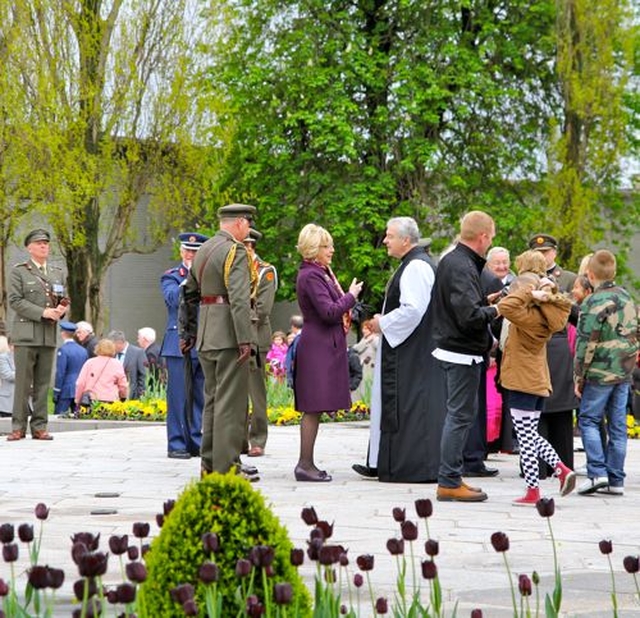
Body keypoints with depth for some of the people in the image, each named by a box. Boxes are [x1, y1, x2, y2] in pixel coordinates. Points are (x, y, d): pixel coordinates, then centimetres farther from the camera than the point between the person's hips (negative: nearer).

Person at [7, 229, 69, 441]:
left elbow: (65, 300, 20)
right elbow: (15, 301, -7)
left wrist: (61, 310, -4)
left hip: (49, 336, 5)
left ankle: (39, 426, 7)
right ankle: (18, 427, -1)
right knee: (23, 382, -5)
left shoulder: (57, 273, 19)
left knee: (43, 383, 4)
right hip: (26, 335, -5)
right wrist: (43, 313, -15)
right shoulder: (18, 272, 2)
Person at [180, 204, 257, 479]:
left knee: (213, 399, 14)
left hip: (206, 336, 9)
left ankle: (210, 464, 19)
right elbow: (239, 299, -21)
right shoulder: (236, 252, -11)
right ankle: (226, 467, -6)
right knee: (231, 401, -6)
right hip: (229, 335, -9)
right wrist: (245, 339, -23)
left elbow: (189, 294, 21)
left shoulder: (203, 251, 16)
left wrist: (187, 332, 26)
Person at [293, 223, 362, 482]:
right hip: (318, 347, -10)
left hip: (325, 346, 10)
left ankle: (306, 463, 12)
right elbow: (329, 311, -21)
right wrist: (351, 296, -9)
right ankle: (305, 465, -8)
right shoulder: (310, 276, -15)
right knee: (314, 408, -9)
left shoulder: (320, 273, 17)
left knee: (314, 409, 10)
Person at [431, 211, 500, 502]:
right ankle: (449, 482, -2)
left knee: (458, 414, 16)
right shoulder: (462, 268, -20)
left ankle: (451, 478, 21)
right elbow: (469, 317, -27)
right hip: (463, 353, -10)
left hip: (451, 349, 10)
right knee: (461, 415, -5)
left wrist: (485, 301, 13)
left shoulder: (450, 260, 12)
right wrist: (493, 311, -11)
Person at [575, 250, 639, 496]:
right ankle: (616, 480, 9)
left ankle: (597, 472, -9)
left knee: (588, 420, 3)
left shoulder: (593, 303, -14)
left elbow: (587, 343, -13)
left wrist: (579, 377, -6)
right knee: (618, 425, 8)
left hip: (600, 373, -7)